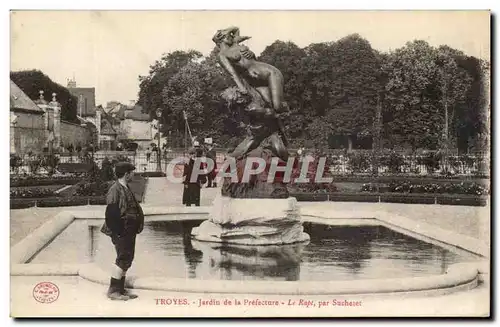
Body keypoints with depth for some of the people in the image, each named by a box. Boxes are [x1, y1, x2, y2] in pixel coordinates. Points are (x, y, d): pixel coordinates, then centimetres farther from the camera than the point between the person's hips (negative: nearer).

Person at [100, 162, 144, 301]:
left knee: (127, 259, 14)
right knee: (123, 259, -6)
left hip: (129, 231, 10)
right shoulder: (115, 190, -18)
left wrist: (134, 229, 16)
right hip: (122, 232, -10)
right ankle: (113, 290, 3)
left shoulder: (125, 189, 13)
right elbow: (111, 213, -22)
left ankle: (120, 289, 23)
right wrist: (117, 232, -21)